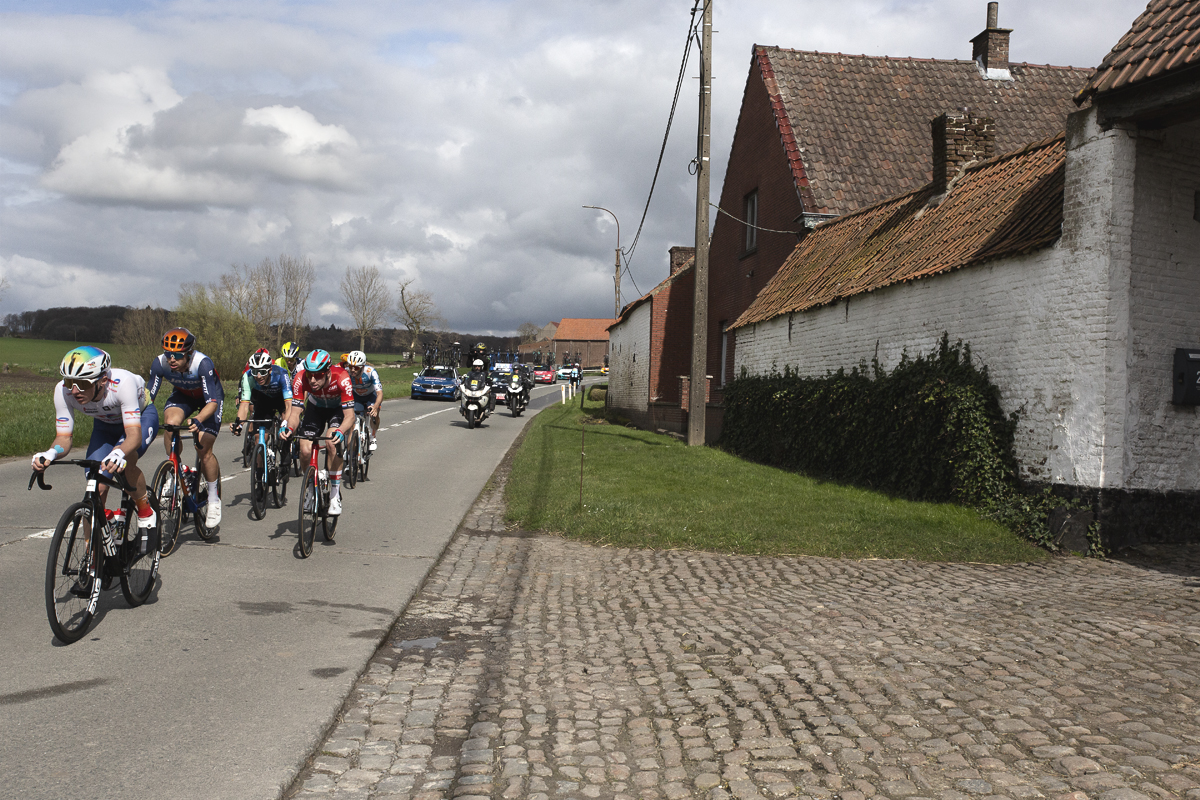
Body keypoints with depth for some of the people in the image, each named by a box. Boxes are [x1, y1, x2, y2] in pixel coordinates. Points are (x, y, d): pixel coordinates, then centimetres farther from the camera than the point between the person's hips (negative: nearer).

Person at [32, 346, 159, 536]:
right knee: (96, 489, -12)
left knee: (124, 461, -34)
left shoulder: (123, 383, -42)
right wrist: (51, 453, -47)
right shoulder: (63, 391, -30)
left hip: (141, 416, -4)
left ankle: (146, 512, -6)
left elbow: (134, 434, -47)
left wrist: (118, 454, -69)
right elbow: (63, 437, -24)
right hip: (105, 424, 4)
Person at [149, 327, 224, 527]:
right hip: (183, 395, 3)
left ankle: (214, 501, 2)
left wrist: (198, 420, -60)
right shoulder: (159, 364, -27)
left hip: (209, 397, -3)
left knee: (204, 449, -15)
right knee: (171, 422, -30)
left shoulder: (203, 364, -38)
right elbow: (148, 396, -21)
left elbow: (212, 402, -41)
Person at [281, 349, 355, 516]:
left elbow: (349, 416, -40)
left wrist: (340, 431, -60)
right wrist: (289, 428, -49)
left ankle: (335, 496, -18)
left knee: (333, 442, -30)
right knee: (305, 452, -15)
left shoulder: (341, 379, -39)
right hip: (315, 407, 3)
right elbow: (295, 412, -27)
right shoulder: (300, 379, -32)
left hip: (338, 408, -3)